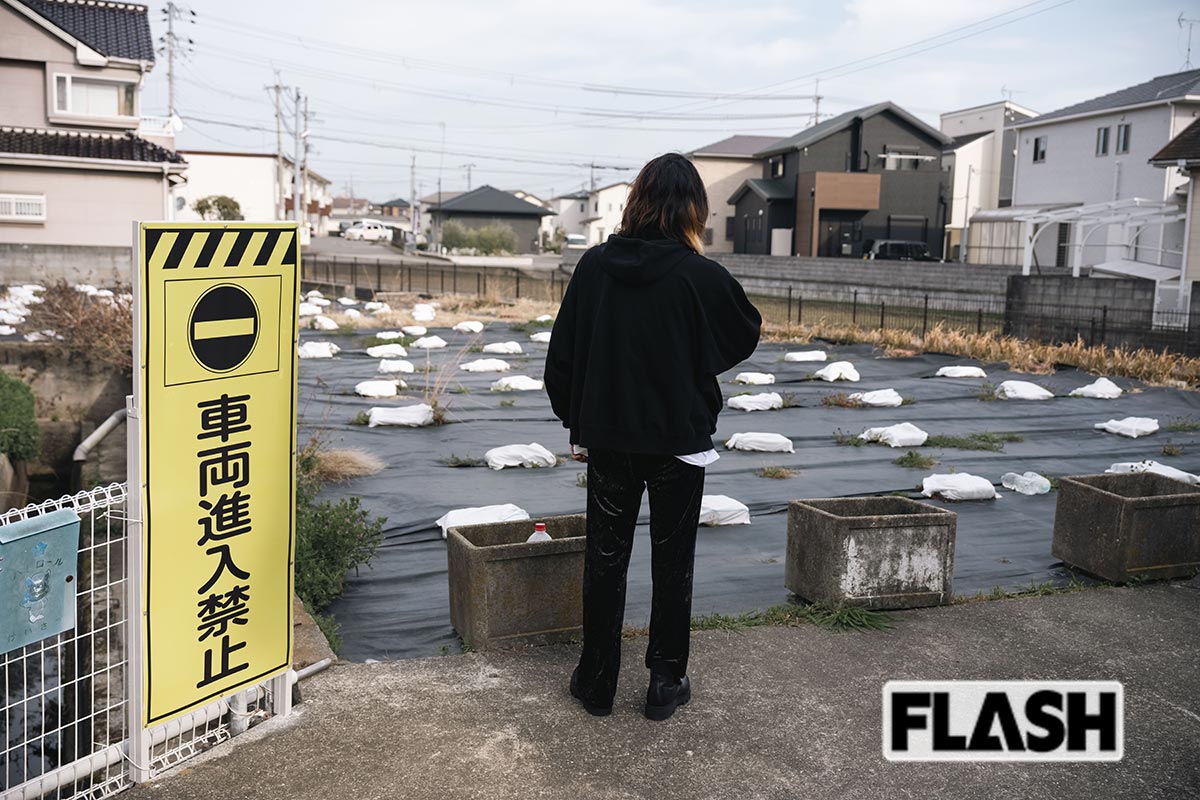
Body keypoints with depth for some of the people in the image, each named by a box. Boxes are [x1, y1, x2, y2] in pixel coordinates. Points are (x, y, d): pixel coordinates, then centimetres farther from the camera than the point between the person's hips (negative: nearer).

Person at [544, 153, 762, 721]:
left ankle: (596, 681, 23)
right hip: (680, 439, -2)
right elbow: (746, 335, 2)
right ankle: (665, 683, 21)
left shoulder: (594, 265, -6)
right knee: (671, 563, 12)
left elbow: (562, 355, 1)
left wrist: (576, 425, 10)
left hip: (608, 437, 2)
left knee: (604, 558, 13)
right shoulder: (702, 276, -15)